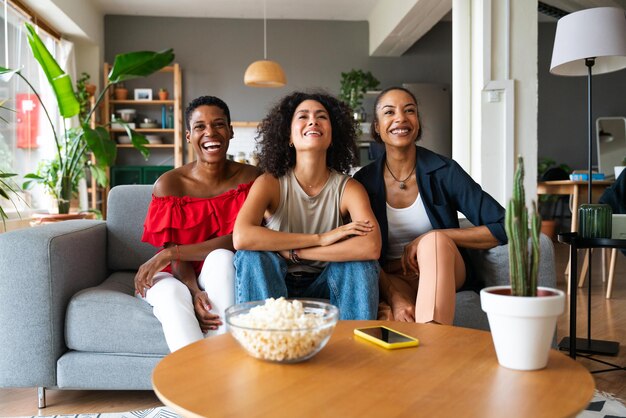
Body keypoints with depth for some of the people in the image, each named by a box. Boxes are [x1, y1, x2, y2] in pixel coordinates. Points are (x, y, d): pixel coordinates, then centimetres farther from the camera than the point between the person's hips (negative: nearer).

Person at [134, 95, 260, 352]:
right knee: (172, 293, -34)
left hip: (223, 278, 0)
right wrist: (195, 293, -31)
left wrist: (170, 254, -23)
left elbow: (239, 240, -18)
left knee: (221, 258, -34)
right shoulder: (169, 184, -7)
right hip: (179, 278, 0)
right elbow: (173, 254, -10)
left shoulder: (249, 178, -7)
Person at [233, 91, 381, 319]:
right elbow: (241, 237, -31)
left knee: (361, 262, -26)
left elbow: (371, 247, -29)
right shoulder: (270, 183, -11)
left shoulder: (348, 188, -9)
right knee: (251, 255, -29)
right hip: (273, 285, 0)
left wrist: (293, 252, -28)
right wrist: (319, 239, -30)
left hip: (324, 286, 1)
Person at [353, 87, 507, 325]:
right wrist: (394, 296, -23)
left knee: (434, 241, -35)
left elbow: (502, 228, -12)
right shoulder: (364, 181, -3)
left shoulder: (444, 171, -6)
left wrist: (432, 239, -19)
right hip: (390, 279, -1)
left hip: (443, 272, 2)